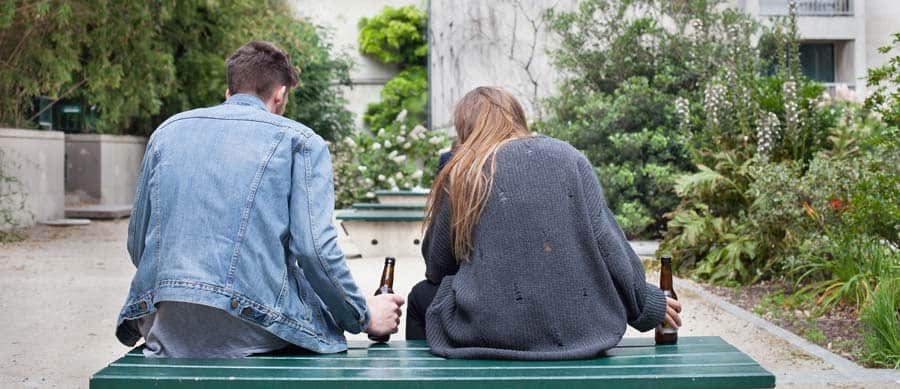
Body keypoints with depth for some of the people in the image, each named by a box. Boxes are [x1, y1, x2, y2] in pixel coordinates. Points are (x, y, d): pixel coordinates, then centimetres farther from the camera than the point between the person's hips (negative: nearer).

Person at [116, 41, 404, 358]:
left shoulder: (167, 130, 17)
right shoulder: (300, 140, 4)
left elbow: (136, 244, 19)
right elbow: (314, 249, -8)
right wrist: (364, 317, 6)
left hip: (164, 327, 5)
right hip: (250, 328, -5)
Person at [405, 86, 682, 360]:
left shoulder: (462, 172, 2)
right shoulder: (568, 156, 6)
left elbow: (437, 267, 9)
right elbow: (607, 241, 0)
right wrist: (646, 303, 12)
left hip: (496, 331, -3)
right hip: (579, 331, 3)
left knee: (421, 297, 26)